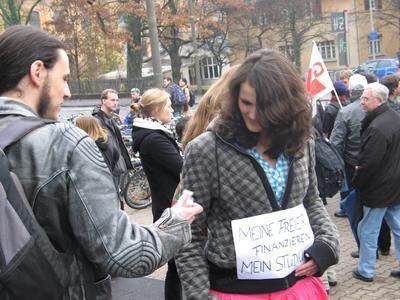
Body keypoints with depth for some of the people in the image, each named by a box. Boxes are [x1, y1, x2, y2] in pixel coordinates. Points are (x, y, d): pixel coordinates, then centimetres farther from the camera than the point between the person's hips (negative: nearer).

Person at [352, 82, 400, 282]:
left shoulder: (377, 128, -26)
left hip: (379, 189, -9)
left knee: (367, 230, 5)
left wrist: (357, 183, -9)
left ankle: (366, 271, 16)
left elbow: (369, 162, -26)